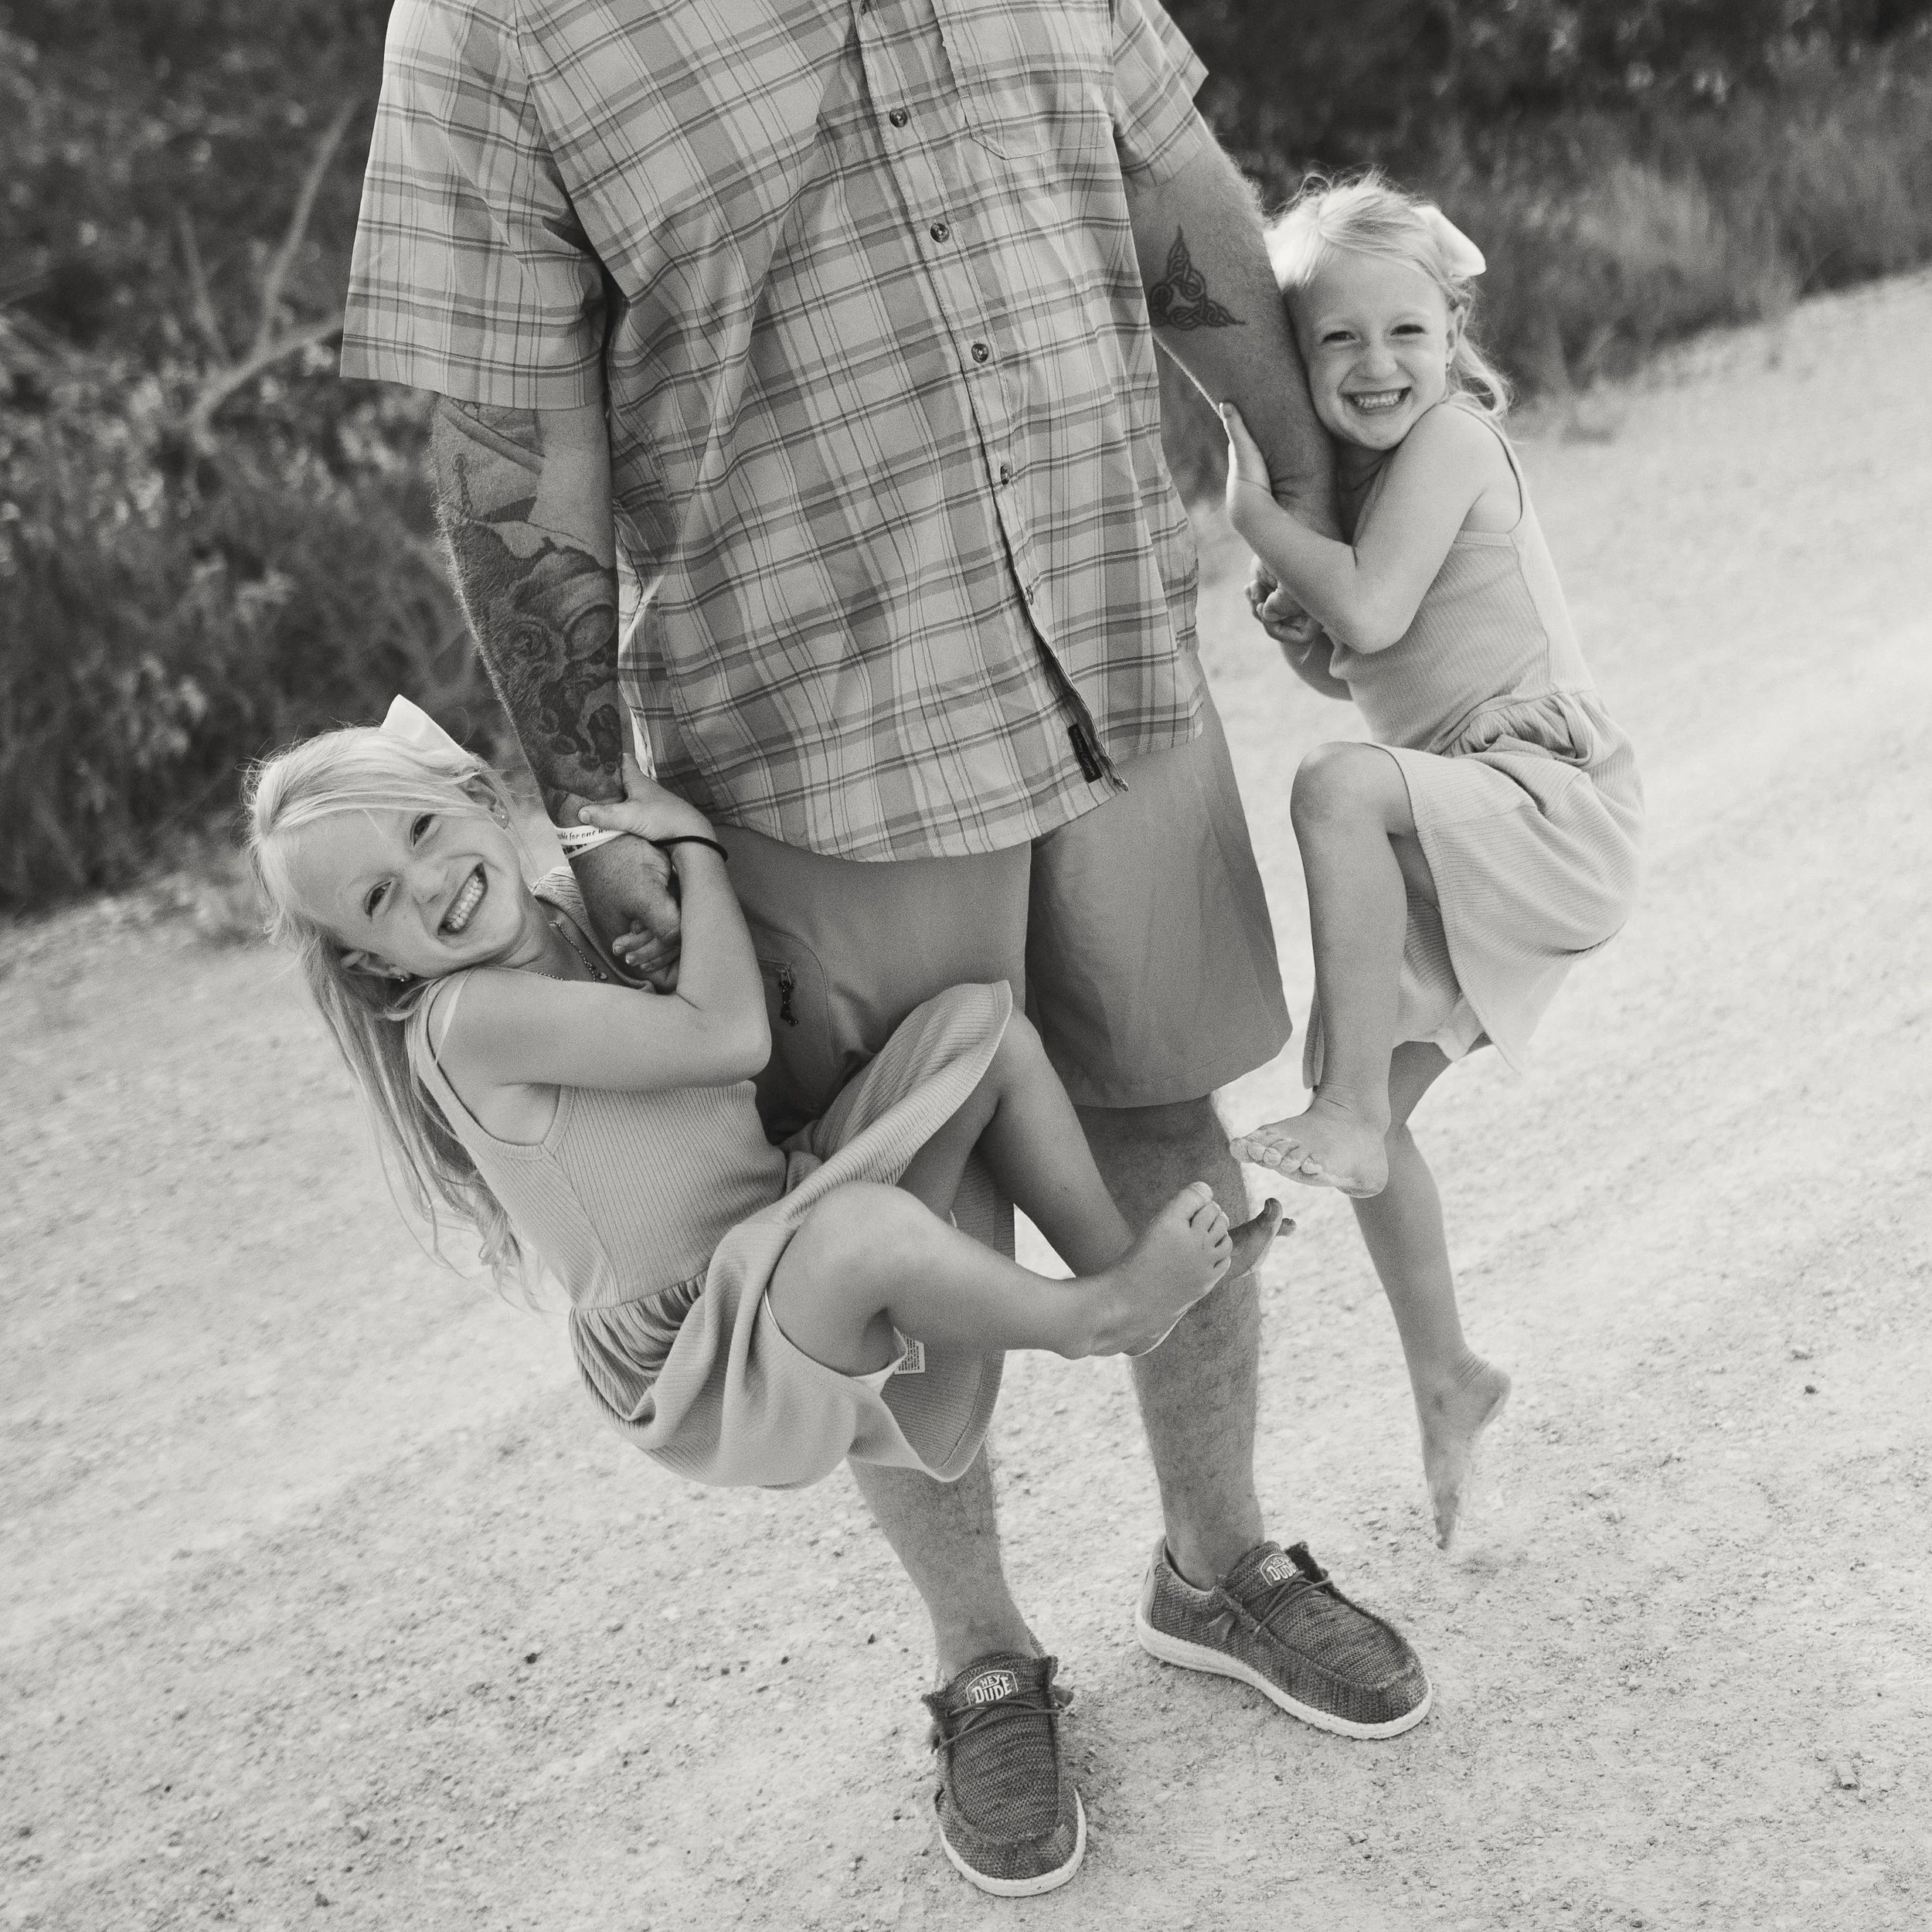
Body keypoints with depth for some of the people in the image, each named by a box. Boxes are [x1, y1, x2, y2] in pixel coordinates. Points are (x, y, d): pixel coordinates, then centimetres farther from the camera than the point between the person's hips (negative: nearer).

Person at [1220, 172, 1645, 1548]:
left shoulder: (1450, 437, -12)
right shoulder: (1350, 466, 13)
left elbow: (1370, 612, -23)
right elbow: (1339, 656, 19)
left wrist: (1250, 507, -14)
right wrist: (1300, 635, -1)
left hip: (1554, 801, -9)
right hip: (1462, 840, 9)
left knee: (1337, 788, -34)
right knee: (1372, 1115, 7)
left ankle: (1352, 1117, -25)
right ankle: (1447, 1381, 25)